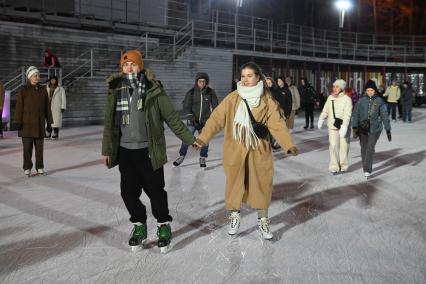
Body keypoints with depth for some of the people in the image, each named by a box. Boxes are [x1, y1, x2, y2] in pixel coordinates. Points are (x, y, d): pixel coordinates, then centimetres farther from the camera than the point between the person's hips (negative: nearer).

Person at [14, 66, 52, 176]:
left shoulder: (43, 90, 4)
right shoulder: (23, 90, -5)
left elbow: (47, 107, 6)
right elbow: (19, 107, -6)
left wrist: (49, 122, 5)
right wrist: (18, 122, -11)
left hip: (39, 123, 3)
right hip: (27, 123, -2)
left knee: (39, 146, 5)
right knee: (27, 146, 0)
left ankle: (40, 167, 15)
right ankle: (27, 168, 11)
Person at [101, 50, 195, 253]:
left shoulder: (153, 91, -6)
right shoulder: (115, 92, 4)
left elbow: (172, 118, -3)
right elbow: (109, 123, 10)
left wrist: (190, 139, -4)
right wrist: (106, 150, 11)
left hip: (148, 150, -3)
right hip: (125, 151, 3)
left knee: (155, 190, 2)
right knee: (129, 192, 7)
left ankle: (164, 225, 23)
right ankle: (139, 226, 27)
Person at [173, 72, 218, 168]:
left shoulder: (211, 92, -4)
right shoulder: (191, 92, -7)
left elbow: (214, 106, 6)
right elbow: (186, 107, -6)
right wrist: (191, 118, -17)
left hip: (206, 121, 1)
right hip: (192, 121, -1)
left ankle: (202, 159, 21)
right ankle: (181, 156, 11)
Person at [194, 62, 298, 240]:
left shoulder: (267, 100, -2)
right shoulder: (232, 98, -3)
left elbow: (277, 124, -8)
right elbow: (217, 118, -8)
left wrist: (288, 145, -21)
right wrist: (203, 138, -18)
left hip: (259, 150, 0)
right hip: (235, 150, 0)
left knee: (262, 184, 7)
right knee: (234, 182, 9)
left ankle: (263, 220, 27)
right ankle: (234, 216, 31)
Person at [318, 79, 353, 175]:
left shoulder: (347, 99, -11)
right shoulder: (330, 98, 3)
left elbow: (347, 114, -20)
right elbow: (325, 110, 14)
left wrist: (344, 126, -30)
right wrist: (321, 119, 2)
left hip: (343, 127, -3)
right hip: (332, 126, 3)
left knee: (344, 146, 5)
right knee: (333, 146, -4)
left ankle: (343, 166, 22)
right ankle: (334, 167, 2)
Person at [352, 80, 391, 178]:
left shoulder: (380, 101, -3)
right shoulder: (361, 100, -1)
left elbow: (384, 116, -1)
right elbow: (355, 114, -5)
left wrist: (388, 130, -1)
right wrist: (354, 128, -15)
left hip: (375, 129, -2)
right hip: (363, 129, 2)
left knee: (370, 148, -12)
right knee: (364, 149, 9)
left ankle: (368, 170, -12)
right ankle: (365, 168, 24)